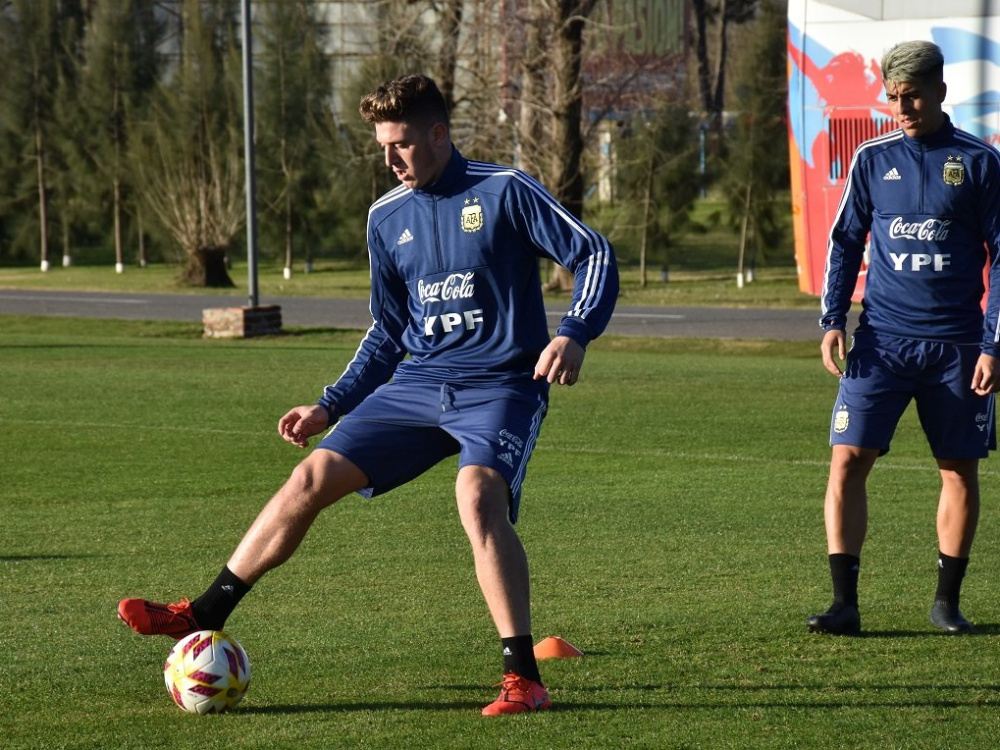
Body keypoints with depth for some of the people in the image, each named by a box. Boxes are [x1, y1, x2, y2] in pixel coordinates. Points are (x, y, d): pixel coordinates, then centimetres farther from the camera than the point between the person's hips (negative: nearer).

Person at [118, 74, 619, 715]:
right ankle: (203, 618, 8)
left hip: (500, 386, -6)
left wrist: (575, 334, -25)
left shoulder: (505, 191, -8)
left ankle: (524, 679, -27)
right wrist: (330, 407, 13)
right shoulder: (387, 218, 10)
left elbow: (595, 255, -8)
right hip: (418, 382, 6)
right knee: (312, 477, -3)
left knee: (477, 495, -32)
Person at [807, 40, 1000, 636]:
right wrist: (834, 320, 0)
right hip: (883, 339, 1)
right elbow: (846, 241, 13)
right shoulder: (874, 159, 6)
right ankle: (845, 602, -8)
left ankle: (948, 600, 18)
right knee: (849, 459, -10)